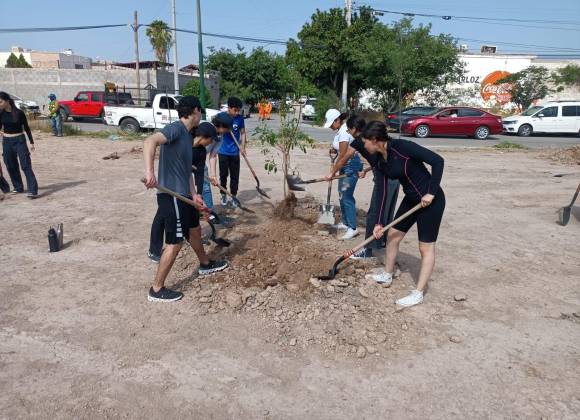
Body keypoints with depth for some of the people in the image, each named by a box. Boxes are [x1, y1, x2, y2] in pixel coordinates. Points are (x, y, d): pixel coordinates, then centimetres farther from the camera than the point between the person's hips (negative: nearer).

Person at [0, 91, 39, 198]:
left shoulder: (19, 113, -8)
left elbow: (26, 128, 1)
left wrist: (31, 142, 1)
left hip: (19, 141, -5)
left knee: (26, 165, -11)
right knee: (11, 166, 9)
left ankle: (33, 190, -17)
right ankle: (18, 187, 22)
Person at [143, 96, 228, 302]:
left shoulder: (188, 136, 14)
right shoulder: (176, 128, -14)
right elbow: (150, 141, -31)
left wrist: (194, 195, 8)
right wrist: (149, 171, -43)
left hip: (183, 195, 10)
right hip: (171, 196, -10)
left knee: (195, 230, 26)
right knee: (175, 242, -3)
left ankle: (205, 264, 49)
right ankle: (157, 290, 9)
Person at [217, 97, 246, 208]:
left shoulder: (240, 118, -5)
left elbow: (242, 133, 3)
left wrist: (243, 147, -10)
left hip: (235, 152, 1)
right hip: (223, 152, -1)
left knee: (235, 176, 6)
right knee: (223, 175, 8)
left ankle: (233, 197, 18)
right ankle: (223, 195, 26)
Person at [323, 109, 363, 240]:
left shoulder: (344, 132, -21)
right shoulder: (341, 129, 10)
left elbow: (343, 155, -22)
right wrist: (334, 149, 4)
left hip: (351, 165, -11)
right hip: (345, 166, 11)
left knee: (346, 196, -11)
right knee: (342, 195, 16)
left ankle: (352, 228, -6)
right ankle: (345, 222, 28)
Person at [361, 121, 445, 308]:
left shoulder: (401, 146, -23)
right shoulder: (381, 163, 1)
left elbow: (437, 161, -24)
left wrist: (431, 193, -25)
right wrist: (379, 223, 7)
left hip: (430, 199, -8)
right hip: (411, 199, 9)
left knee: (426, 247, 1)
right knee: (392, 235, 15)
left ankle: (418, 293, 12)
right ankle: (387, 275, 35)